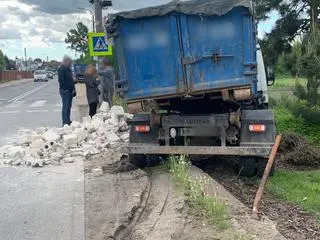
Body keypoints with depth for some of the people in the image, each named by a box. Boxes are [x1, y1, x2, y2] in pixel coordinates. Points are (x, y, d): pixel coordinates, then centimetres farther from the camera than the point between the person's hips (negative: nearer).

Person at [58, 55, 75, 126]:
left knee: (69, 106, 13)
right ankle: (65, 122, -4)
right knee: (65, 106, -7)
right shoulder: (62, 69, -11)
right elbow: (61, 80, -18)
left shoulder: (68, 69, 17)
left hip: (70, 90, 9)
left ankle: (68, 121, 21)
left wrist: (73, 89, 16)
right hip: (65, 91, -9)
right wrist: (64, 88, -19)